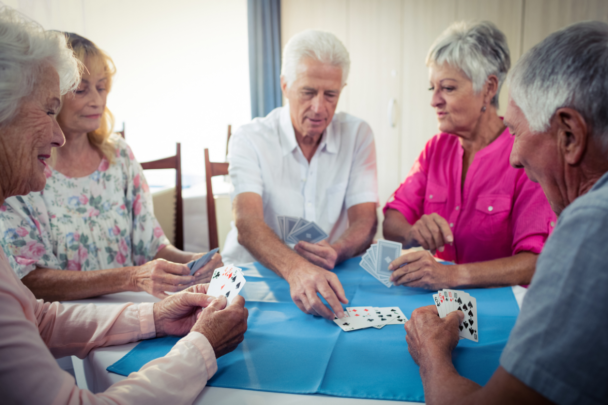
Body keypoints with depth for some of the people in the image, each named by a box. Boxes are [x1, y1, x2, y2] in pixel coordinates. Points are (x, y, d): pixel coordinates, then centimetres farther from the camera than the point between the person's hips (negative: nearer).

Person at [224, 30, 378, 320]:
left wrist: (336, 252, -25)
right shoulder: (249, 140, -6)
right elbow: (247, 223, -22)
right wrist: (295, 268, -41)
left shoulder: (357, 135, 3)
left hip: (332, 277, 2)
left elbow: (365, 221, -2)